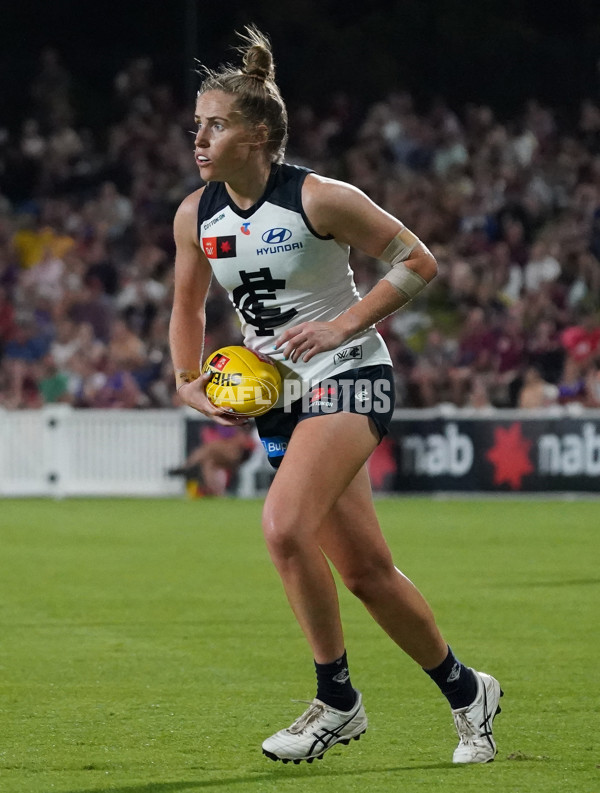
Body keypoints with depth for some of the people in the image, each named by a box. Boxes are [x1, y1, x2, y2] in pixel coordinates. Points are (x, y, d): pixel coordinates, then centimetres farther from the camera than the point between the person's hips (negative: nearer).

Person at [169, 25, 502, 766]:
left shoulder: (318, 199, -15)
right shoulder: (195, 216, 1)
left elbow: (417, 260, -9)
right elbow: (187, 307, 19)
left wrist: (343, 325, -16)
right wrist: (188, 384, 5)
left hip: (348, 377, -6)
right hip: (278, 397, 6)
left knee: (284, 526, -26)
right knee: (365, 570, 7)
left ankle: (337, 701, -12)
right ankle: (465, 692, 26)